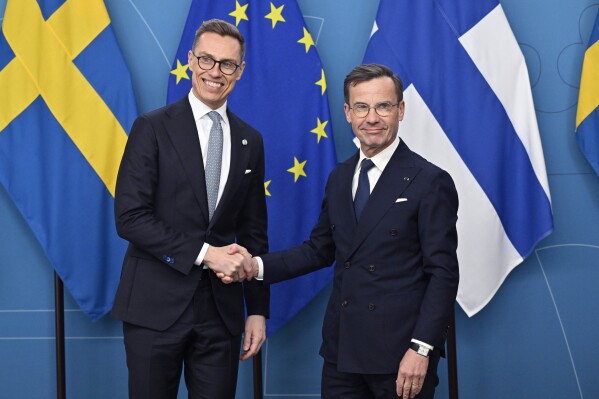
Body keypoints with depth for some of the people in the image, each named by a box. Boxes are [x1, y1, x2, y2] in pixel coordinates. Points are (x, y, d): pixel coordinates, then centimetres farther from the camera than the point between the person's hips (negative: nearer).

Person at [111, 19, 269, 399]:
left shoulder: (250, 141, 10)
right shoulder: (153, 128, -3)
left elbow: (254, 232, 12)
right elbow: (129, 217, -11)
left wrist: (258, 309, 8)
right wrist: (205, 253, -16)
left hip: (221, 308, 3)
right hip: (157, 305, -3)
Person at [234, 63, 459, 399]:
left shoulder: (430, 182, -8)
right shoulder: (339, 178, 11)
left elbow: (443, 273, -10)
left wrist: (422, 349, -17)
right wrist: (258, 266, 2)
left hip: (400, 355, -5)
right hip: (342, 350, 6)